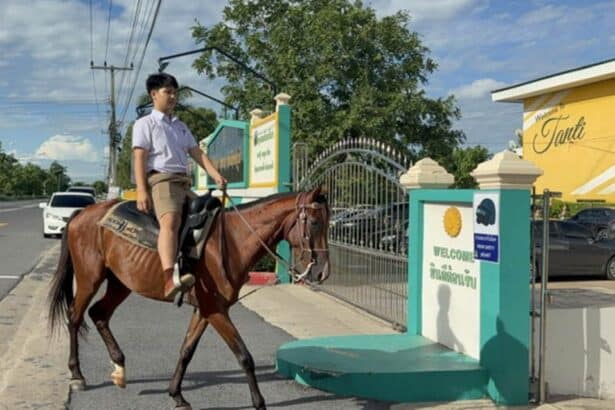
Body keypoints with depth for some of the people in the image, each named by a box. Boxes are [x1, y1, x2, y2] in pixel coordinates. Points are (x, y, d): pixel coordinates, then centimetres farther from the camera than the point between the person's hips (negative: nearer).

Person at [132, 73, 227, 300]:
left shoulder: (181, 127, 28)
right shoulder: (145, 124, 8)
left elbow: (197, 153, 21)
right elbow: (139, 158, -4)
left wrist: (216, 176, 4)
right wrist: (141, 191, -17)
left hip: (184, 182, 8)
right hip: (160, 179, -8)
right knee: (170, 221, -33)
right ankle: (170, 278, -52)